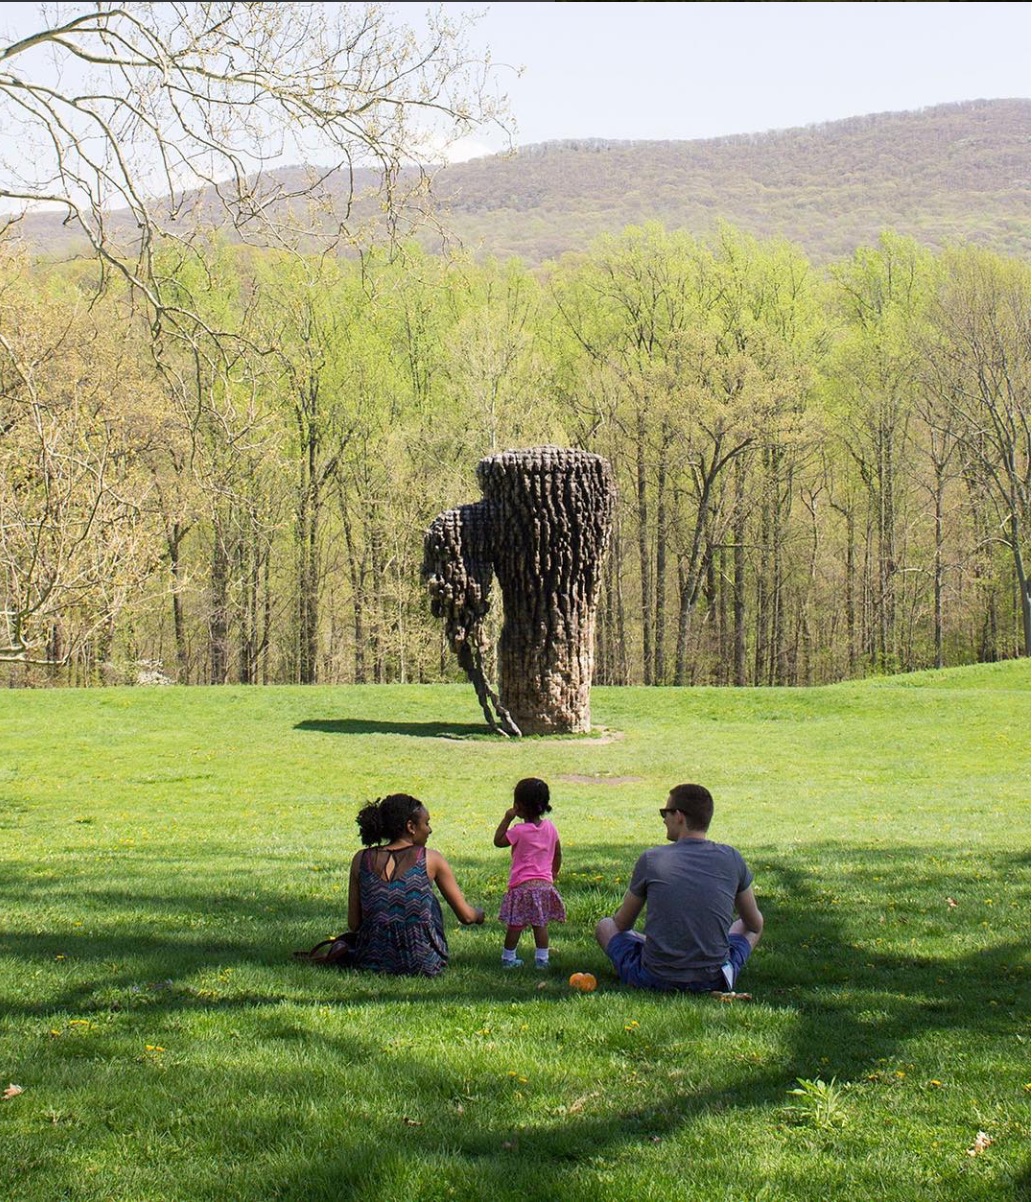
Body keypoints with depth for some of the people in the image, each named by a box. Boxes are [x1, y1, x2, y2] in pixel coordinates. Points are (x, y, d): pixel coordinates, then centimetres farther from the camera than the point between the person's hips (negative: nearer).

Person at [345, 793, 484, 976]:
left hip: (371, 961, 4)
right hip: (422, 965, -4)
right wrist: (478, 913, 24)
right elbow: (466, 916, 0)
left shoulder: (361, 859, 1)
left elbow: (353, 924, 5)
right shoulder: (431, 860, -5)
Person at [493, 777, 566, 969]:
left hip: (522, 885, -5)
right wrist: (554, 872, 29)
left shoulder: (519, 831, -15)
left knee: (515, 924, 5)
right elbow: (558, 853, 13)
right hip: (545, 883, 5)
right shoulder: (550, 828, 3)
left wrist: (506, 819, -6)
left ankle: (508, 958, 13)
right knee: (541, 924, 10)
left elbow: (498, 841, -4)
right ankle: (542, 959, 11)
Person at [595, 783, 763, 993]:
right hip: (714, 981, 2)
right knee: (747, 927, 30)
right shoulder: (731, 859, -3)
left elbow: (622, 924, 9)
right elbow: (755, 924, 12)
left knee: (605, 927, 23)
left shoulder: (650, 859, -7)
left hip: (654, 979, -2)